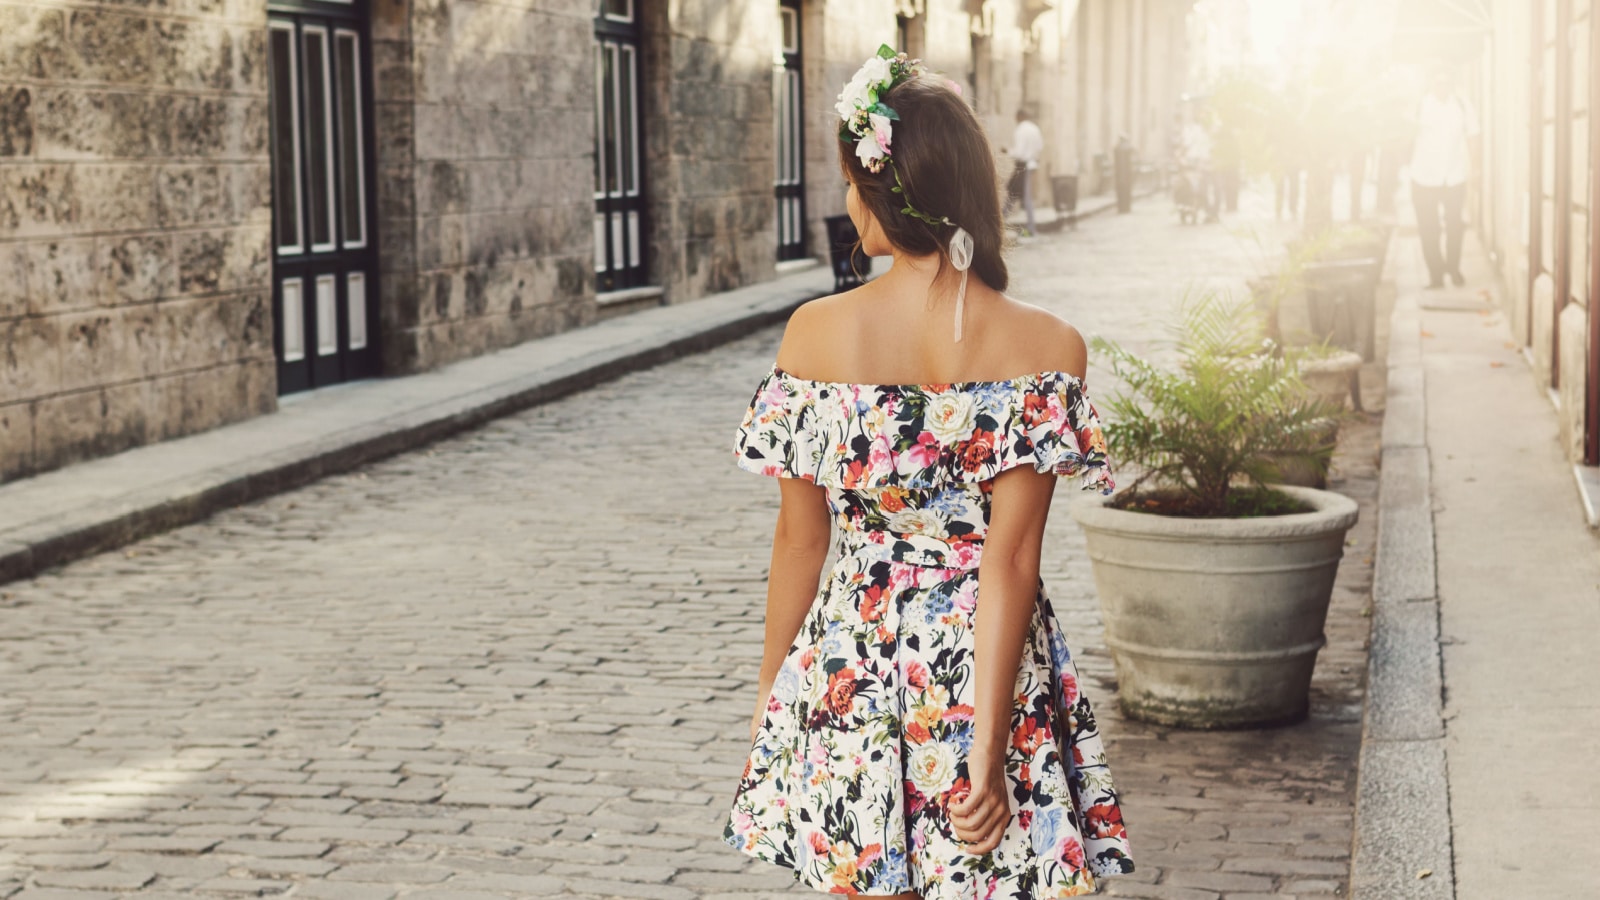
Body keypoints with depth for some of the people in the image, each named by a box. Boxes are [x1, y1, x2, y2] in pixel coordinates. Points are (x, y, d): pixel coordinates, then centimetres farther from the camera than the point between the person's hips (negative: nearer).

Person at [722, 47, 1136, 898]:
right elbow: (1010, 557, -15)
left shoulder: (815, 333, -9)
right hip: (986, 666, -1)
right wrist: (987, 743, -13)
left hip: (853, 663, 1)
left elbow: (799, 537, -3)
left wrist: (772, 685, 11)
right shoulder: (1044, 346, -11)